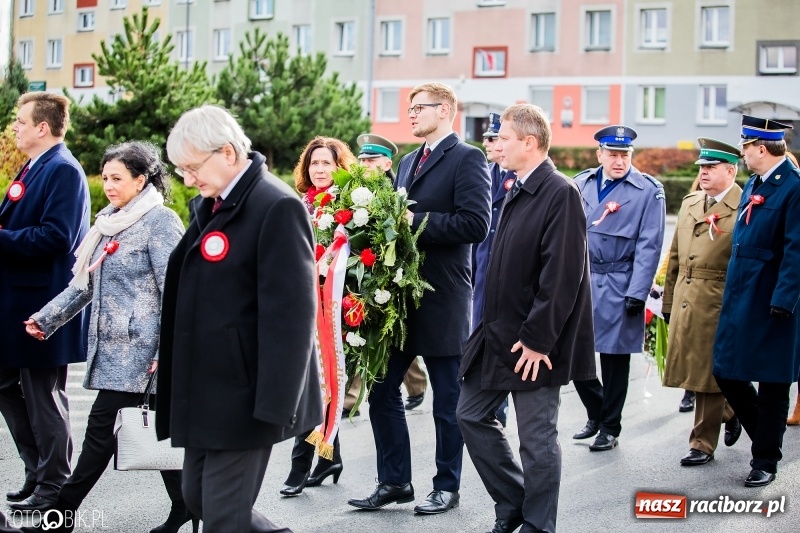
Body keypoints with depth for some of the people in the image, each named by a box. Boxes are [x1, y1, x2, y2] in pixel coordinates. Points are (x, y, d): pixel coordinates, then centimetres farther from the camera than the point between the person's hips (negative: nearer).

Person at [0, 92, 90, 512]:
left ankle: (53, 486, 13)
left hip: (41, 305, -10)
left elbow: (57, 237, -26)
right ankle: (38, 473, 27)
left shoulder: (63, 170, -16)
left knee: (43, 397, 1)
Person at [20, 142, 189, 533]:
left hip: (136, 349, -8)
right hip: (113, 347, 8)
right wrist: (46, 317, 15)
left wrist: (166, 351, -19)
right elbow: (85, 283, 21)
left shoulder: (160, 221, -9)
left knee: (102, 427, -6)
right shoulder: (110, 223, 16)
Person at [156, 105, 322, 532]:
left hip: (242, 397, -9)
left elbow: (290, 312, -21)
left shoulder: (277, 208, -16)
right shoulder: (207, 205, 12)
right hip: (202, 393, 9)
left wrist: (274, 405, -22)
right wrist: (168, 357, 20)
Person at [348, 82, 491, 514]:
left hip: (440, 299, -8)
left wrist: (417, 221, -20)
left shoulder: (466, 159, -8)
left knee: (447, 399, 5)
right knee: (382, 390, 8)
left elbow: (475, 224, -19)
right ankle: (394, 482, 18)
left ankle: (447, 486, 16)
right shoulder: (408, 161, 17)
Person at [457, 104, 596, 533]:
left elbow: (561, 276, -21)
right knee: (472, 415, 13)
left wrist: (536, 340, -20)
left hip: (532, 342, -9)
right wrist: (491, 325, 14)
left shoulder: (560, 194, -16)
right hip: (498, 333, 9)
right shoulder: (516, 192, 12)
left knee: (537, 438, 1)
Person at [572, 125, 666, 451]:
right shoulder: (581, 185, 6)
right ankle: (596, 413, 26)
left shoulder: (648, 190, -5)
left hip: (618, 287, -4)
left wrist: (637, 293, -13)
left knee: (614, 358, 5)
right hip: (580, 282, 4)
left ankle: (609, 428, 19)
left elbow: (648, 246, -8)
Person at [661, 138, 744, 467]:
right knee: (691, 370, 10)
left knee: (708, 375, 0)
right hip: (684, 302, 7)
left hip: (718, 305, -7)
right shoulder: (689, 203, 14)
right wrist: (668, 301, 17)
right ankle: (729, 412, 33)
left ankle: (703, 444, 10)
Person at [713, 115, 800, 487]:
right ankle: (765, 436, 30)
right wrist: (731, 296, 18)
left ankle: (765, 463, 15)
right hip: (739, 300, 8)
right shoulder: (753, 185, 11)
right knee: (726, 374, 10)